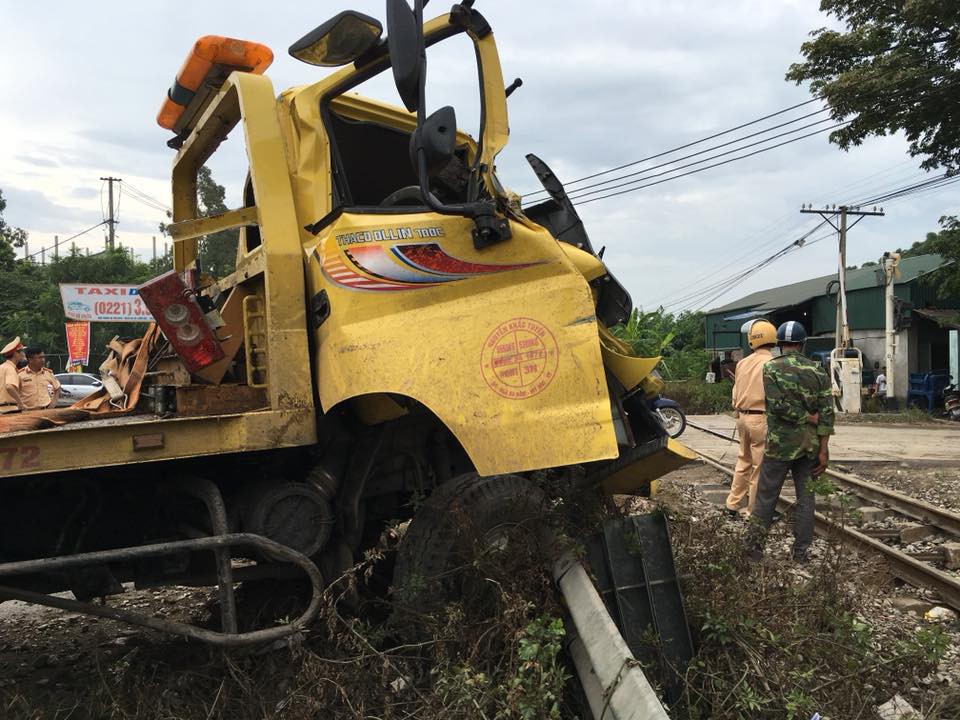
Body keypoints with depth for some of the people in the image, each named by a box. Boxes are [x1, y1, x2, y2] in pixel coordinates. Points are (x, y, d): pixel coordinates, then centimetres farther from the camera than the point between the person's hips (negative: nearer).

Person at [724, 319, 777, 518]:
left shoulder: (742, 363, 7)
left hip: (743, 417, 7)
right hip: (762, 418, -7)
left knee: (743, 461, 19)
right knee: (760, 467, 2)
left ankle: (733, 504, 25)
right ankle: (753, 513, 9)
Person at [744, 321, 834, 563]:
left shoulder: (771, 368, -7)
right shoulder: (817, 371, 2)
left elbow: (778, 405, -18)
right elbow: (827, 413, -2)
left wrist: (806, 417, -6)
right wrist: (823, 450, -1)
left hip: (780, 444, -3)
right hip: (810, 444, 3)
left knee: (766, 496, 6)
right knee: (805, 497, 11)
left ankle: (754, 547, 12)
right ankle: (801, 552, 16)